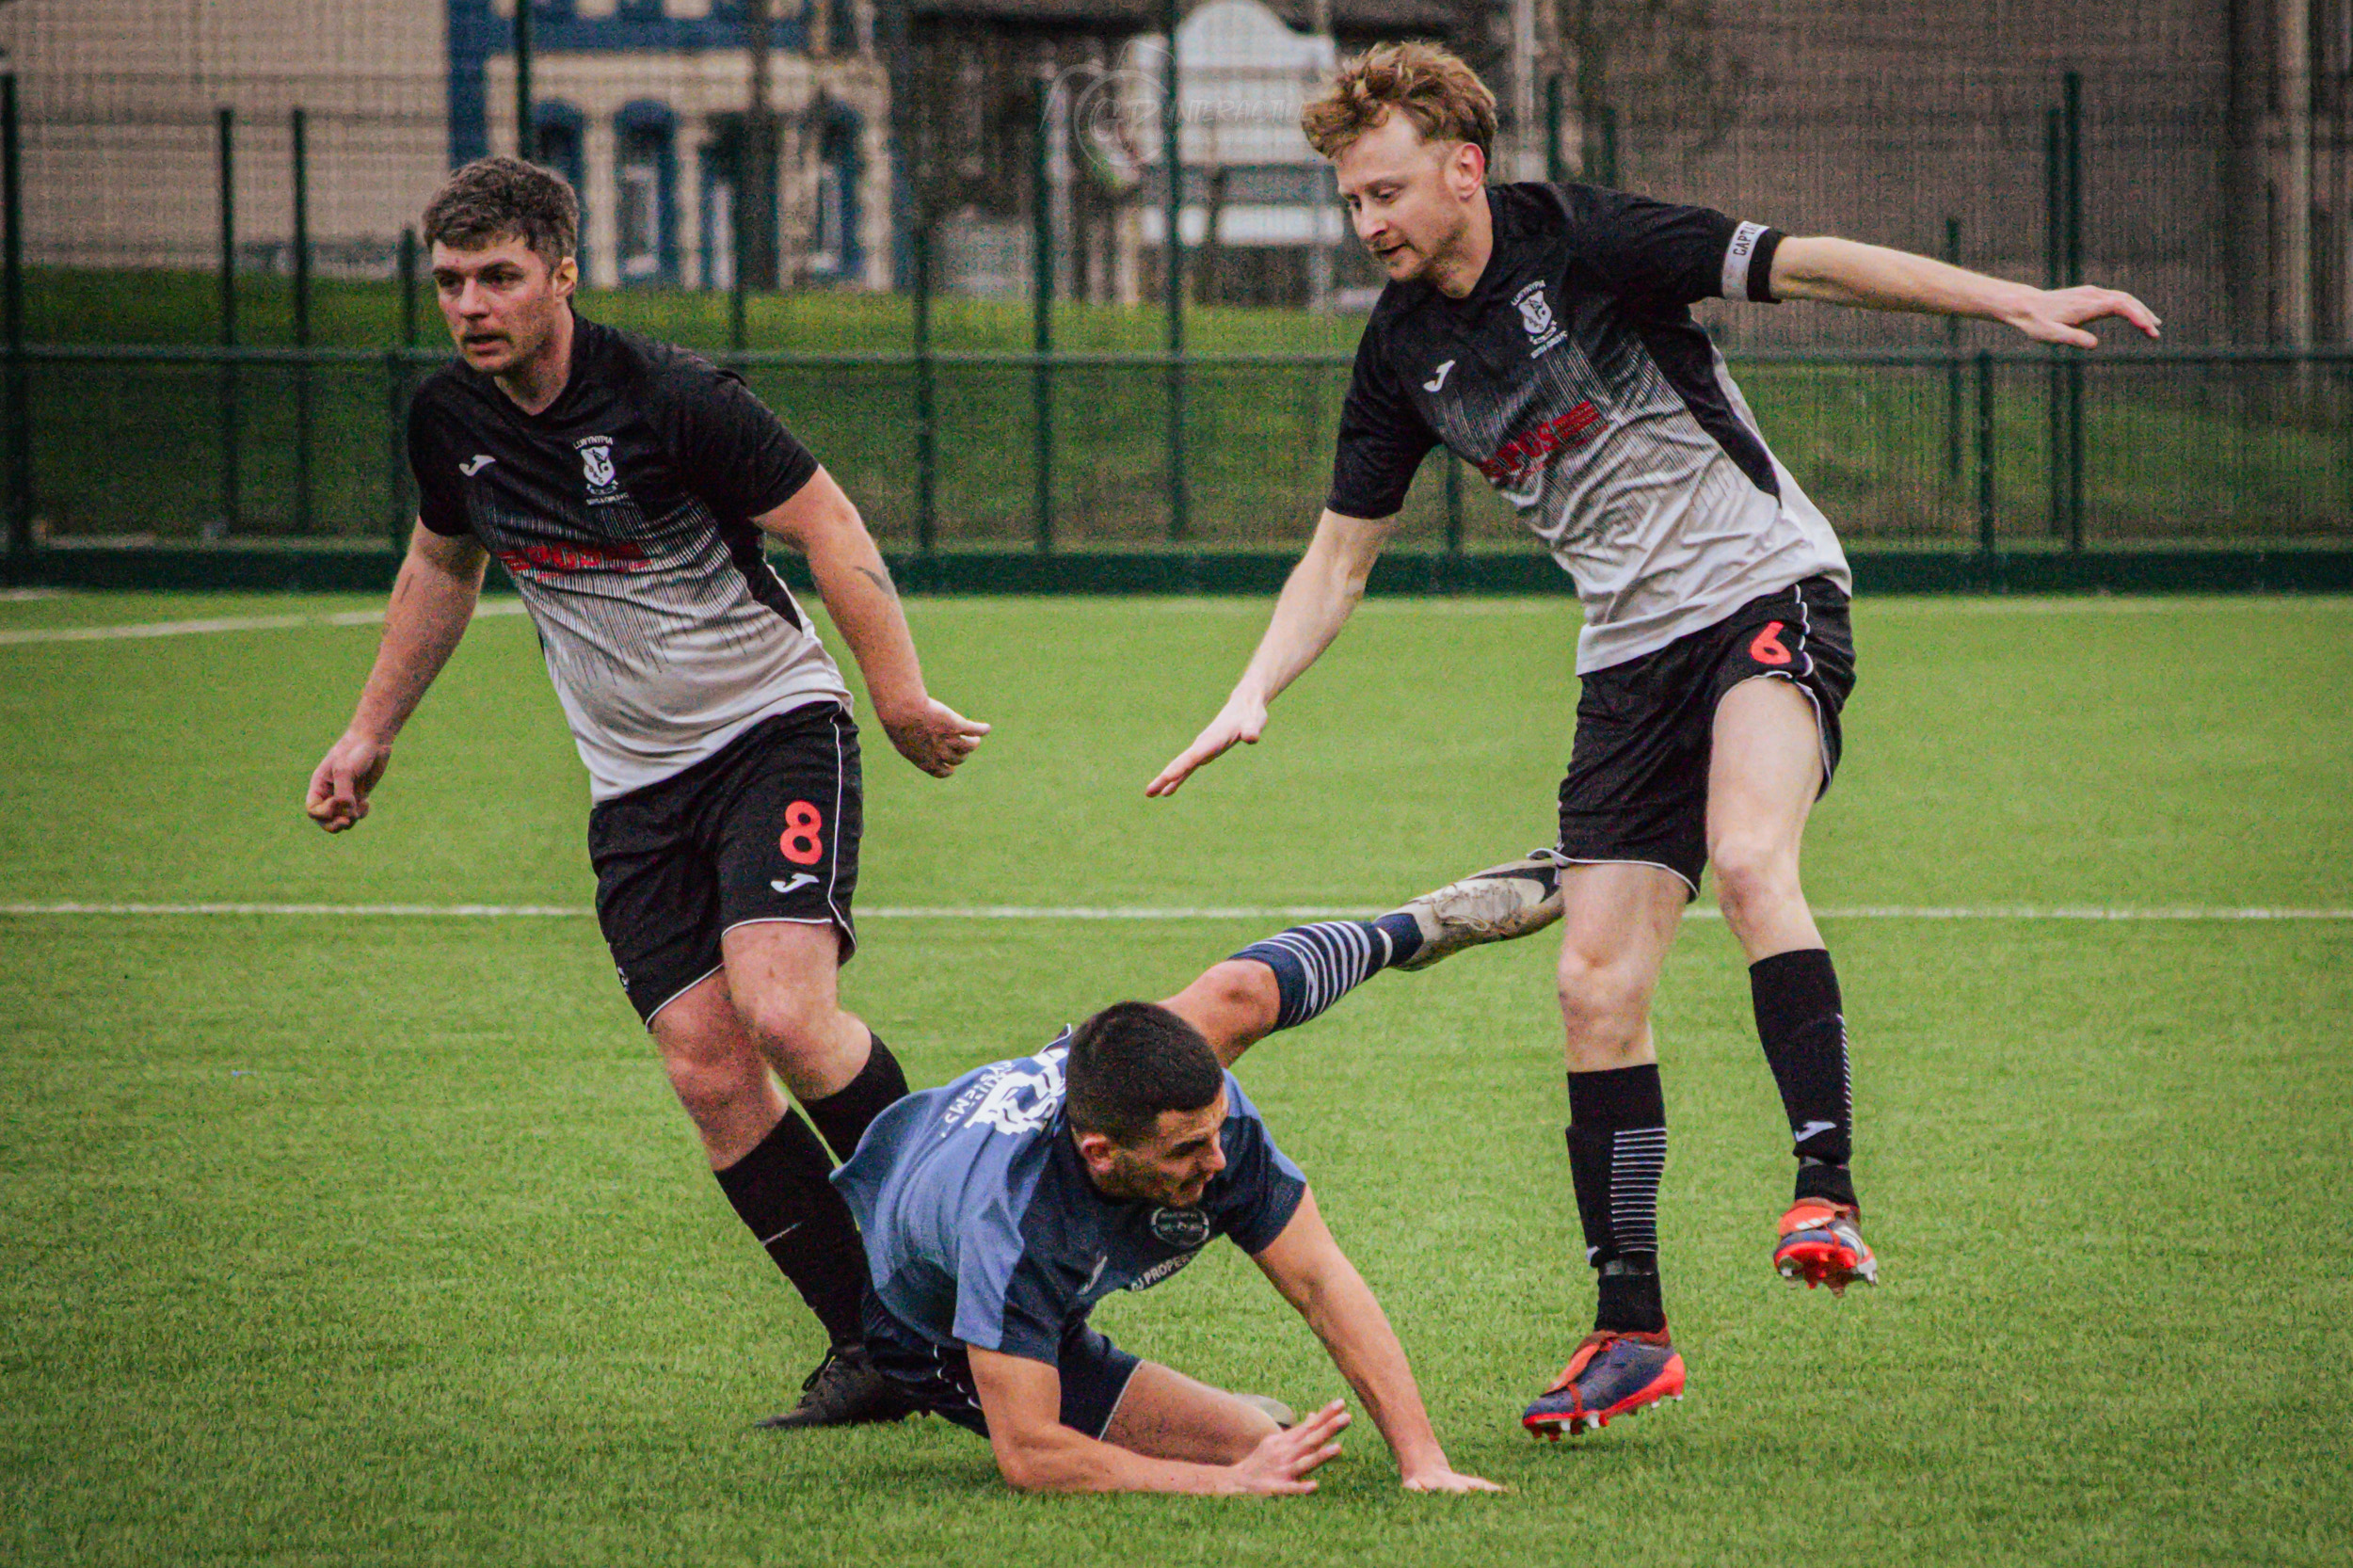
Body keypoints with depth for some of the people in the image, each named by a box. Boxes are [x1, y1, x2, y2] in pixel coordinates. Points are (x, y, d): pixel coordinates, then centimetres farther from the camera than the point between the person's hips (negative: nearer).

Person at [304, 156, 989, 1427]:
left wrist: (902, 699, -20)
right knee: (707, 1071, -8)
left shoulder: (669, 398, -17)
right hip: (635, 784, 5)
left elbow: (829, 528, -12)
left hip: (774, 727, -5)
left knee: (784, 1013, -25)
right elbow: (442, 567, 21)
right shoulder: (448, 422, 1)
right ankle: (874, 1345, -2)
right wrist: (370, 734, 23)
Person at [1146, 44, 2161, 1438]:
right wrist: (1253, 696, 0)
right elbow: (1342, 552, 14)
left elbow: (1805, 264, -16)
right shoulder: (1405, 351, 5)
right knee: (1598, 988, -2)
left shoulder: (1583, 243, -12)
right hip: (1631, 647, 6)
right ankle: (1632, 1335, 5)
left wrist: (2015, 304, -24)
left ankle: (1829, 1195, -36)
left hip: (1765, 588, -6)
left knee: (1748, 858, -33)